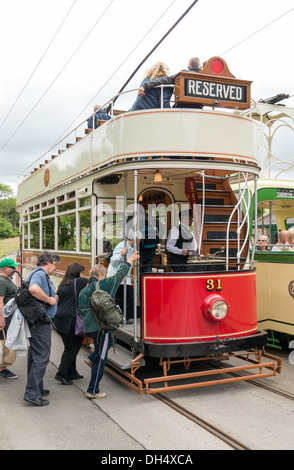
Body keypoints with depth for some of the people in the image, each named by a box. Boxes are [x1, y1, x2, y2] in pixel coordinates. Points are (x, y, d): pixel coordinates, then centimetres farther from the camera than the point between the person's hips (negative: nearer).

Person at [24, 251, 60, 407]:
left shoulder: (41, 274, 16)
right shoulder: (39, 274, -16)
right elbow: (33, 289, -36)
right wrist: (49, 300, -23)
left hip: (36, 322, 11)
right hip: (41, 324, -11)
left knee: (35, 356, 17)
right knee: (41, 358, -5)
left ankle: (37, 389, 28)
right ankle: (32, 393, -1)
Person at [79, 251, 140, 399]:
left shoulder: (84, 291, 10)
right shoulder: (105, 284, -10)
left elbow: (81, 309, 15)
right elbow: (119, 274, -1)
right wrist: (130, 260, 11)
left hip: (89, 327, 8)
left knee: (110, 340, 31)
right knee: (101, 359, 2)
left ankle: (92, 359, 20)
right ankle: (93, 391, 7)